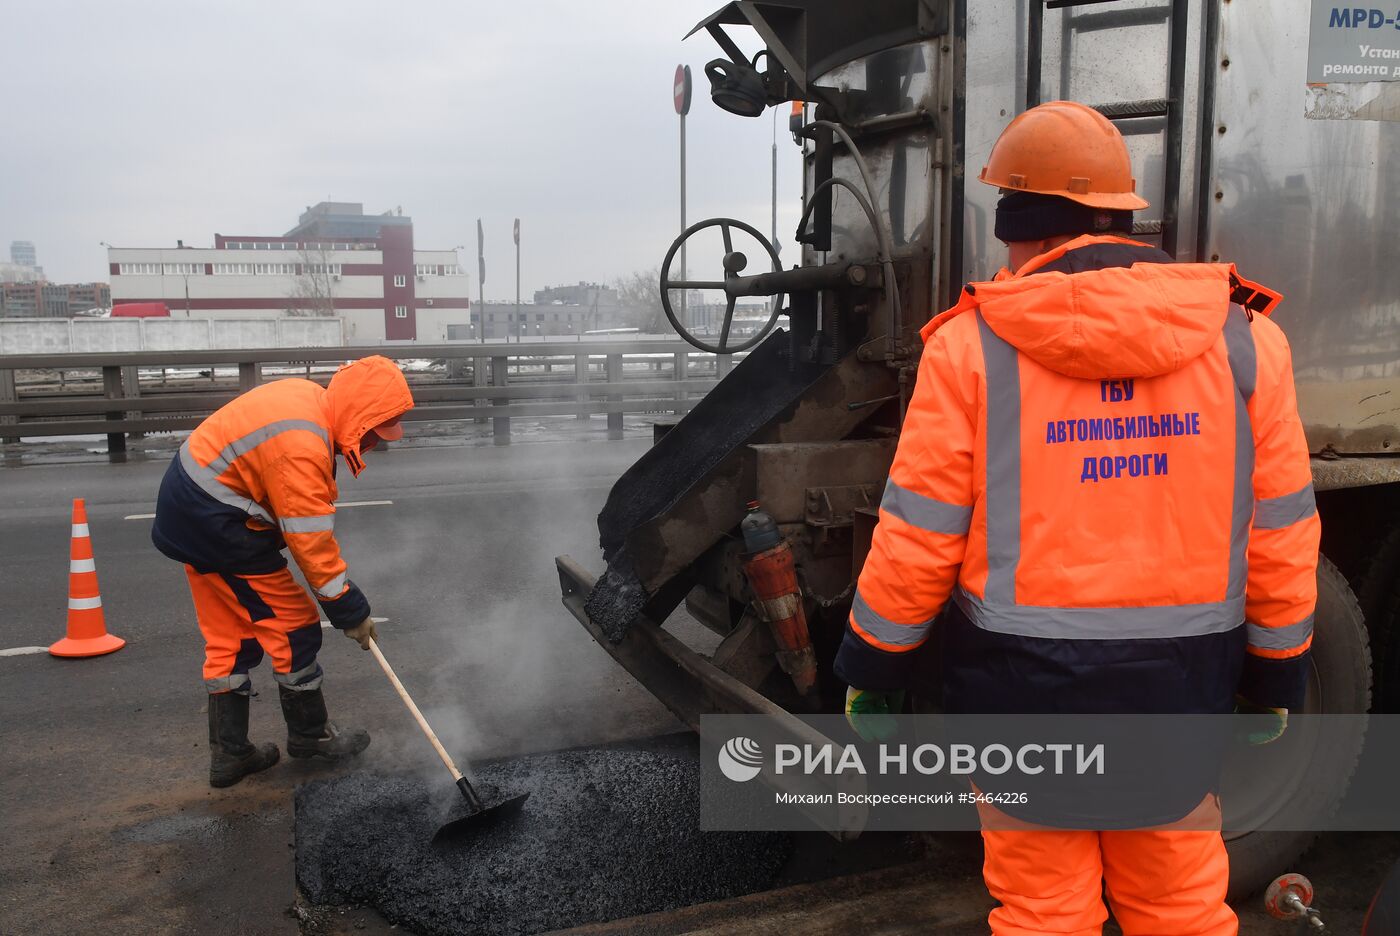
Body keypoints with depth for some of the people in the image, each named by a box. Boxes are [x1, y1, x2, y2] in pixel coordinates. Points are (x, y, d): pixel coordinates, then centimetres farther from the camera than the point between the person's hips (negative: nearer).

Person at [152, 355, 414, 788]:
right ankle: (310, 735, 18)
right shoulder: (302, 447, -28)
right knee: (292, 623, 1)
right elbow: (311, 541, -24)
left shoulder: (309, 396, 1)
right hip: (217, 521, -10)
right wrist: (350, 610, -15)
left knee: (229, 635, 14)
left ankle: (228, 752, 22)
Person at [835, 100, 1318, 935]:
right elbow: (1281, 532, 2)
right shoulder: (1241, 337, -2)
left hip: (1023, 680, -2)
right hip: (1178, 679, 3)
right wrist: (1277, 675, 15)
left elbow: (918, 535, -11)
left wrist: (871, 669, 2)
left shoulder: (973, 344, -11)